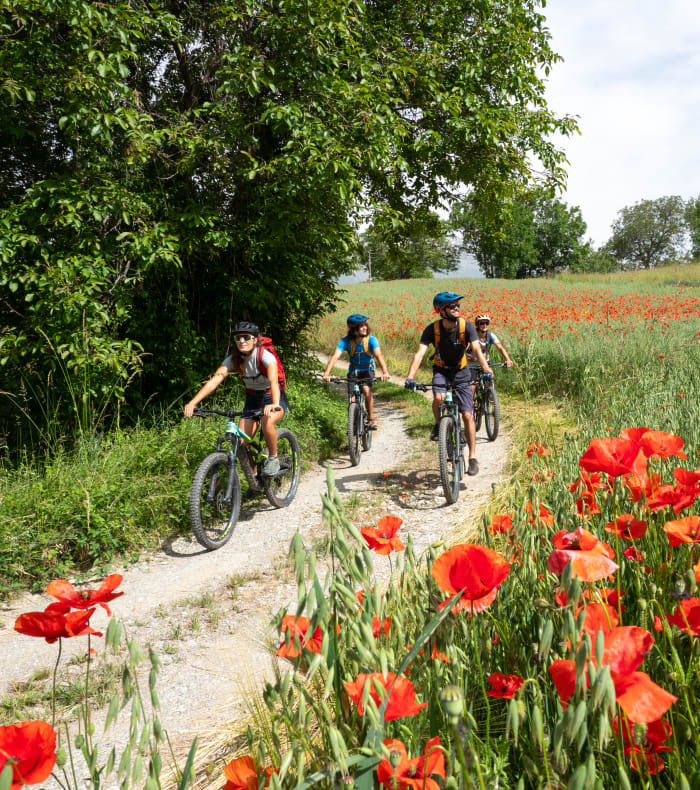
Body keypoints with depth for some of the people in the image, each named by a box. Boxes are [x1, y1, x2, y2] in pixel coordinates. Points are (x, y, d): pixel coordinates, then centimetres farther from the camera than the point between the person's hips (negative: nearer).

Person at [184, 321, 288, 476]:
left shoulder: (265, 356, -25)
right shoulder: (233, 359, -13)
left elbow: (273, 381, -41)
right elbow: (215, 380, -25)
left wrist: (274, 404, -62)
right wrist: (193, 402, -39)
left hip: (273, 398, -4)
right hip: (252, 399, 5)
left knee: (267, 422, -36)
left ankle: (273, 458, -10)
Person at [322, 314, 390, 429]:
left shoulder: (371, 340, -23)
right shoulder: (346, 341, -20)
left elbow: (378, 355, -36)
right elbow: (335, 356, -30)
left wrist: (385, 372, -53)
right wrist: (326, 373, -45)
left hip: (367, 370, -1)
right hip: (353, 371, 2)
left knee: (367, 390, -28)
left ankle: (372, 420, -15)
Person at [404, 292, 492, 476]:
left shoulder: (466, 326, -18)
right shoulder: (432, 329, -19)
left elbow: (477, 349, -30)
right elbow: (420, 353, -28)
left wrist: (486, 369, -48)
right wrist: (410, 377, -42)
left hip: (461, 371, 0)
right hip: (441, 370, 0)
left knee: (467, 415, -6)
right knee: (439, 398, -32)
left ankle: (473, 458, 3)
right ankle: (438, 425, 1)